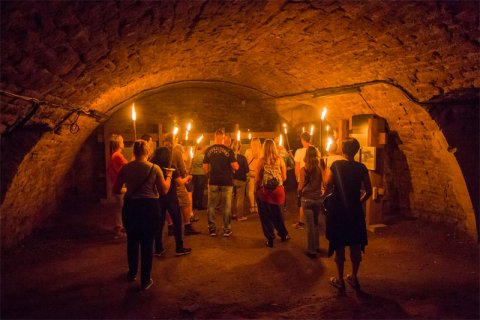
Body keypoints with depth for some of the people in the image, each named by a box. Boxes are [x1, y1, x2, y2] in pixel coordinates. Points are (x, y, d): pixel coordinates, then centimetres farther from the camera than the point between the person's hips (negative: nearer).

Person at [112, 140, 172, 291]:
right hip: (149, 206, -2)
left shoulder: (125, 168, -3)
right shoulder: (154, 168, -9)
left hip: (130, 206, 3)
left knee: (132, 241, 21)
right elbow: (164, 190, -5)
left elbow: (116, 190, 2)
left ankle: (132, 273, 39)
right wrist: (168, 177, 12)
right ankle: (145, 280, 15)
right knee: (147, 243, 8)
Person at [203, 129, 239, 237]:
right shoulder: (228, 150, -7)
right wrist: (237, 164, 11)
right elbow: (235, 167, -11)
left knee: (211, 205, 11)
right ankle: (226, 229, 10)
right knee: (226, 206, 6)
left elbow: (205, 167, 2)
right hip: (226, 181, -2)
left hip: (213, 181, 2)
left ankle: (212, 229, 14)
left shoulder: (209, 150, 0)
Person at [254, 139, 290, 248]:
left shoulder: (261, 160, -9)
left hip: (264, 191, -3)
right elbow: (284, 177, -1)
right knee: (277, 213, 22)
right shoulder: (280, 160, -4)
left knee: (266, 215, 10)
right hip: (277, 190, 3)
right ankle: (283, 234, 34)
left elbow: (257, 179, -9)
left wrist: (255, 190, 5)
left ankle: (270, 239, 13)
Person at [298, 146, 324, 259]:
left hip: (307, 199, -4)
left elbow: (301, 187, -9)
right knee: (316, 224, 21)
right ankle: (317, 246, 32)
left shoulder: (304, 170, -12)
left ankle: (312, 250, 9)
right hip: (318, 199, 4)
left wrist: (299, 192, 11)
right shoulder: (320, 168, -3)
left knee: (310, 226, 4)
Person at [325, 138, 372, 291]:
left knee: (339, 245, 10)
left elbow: (327, 185, -12)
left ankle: (340, 279, 18)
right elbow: (368, 191, 1)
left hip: (338, 210, -2)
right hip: (355, 210, 2)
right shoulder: (361, 168, -3)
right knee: (355, 245, 14)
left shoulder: (336, 165, -9)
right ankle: (354, 277, 25)